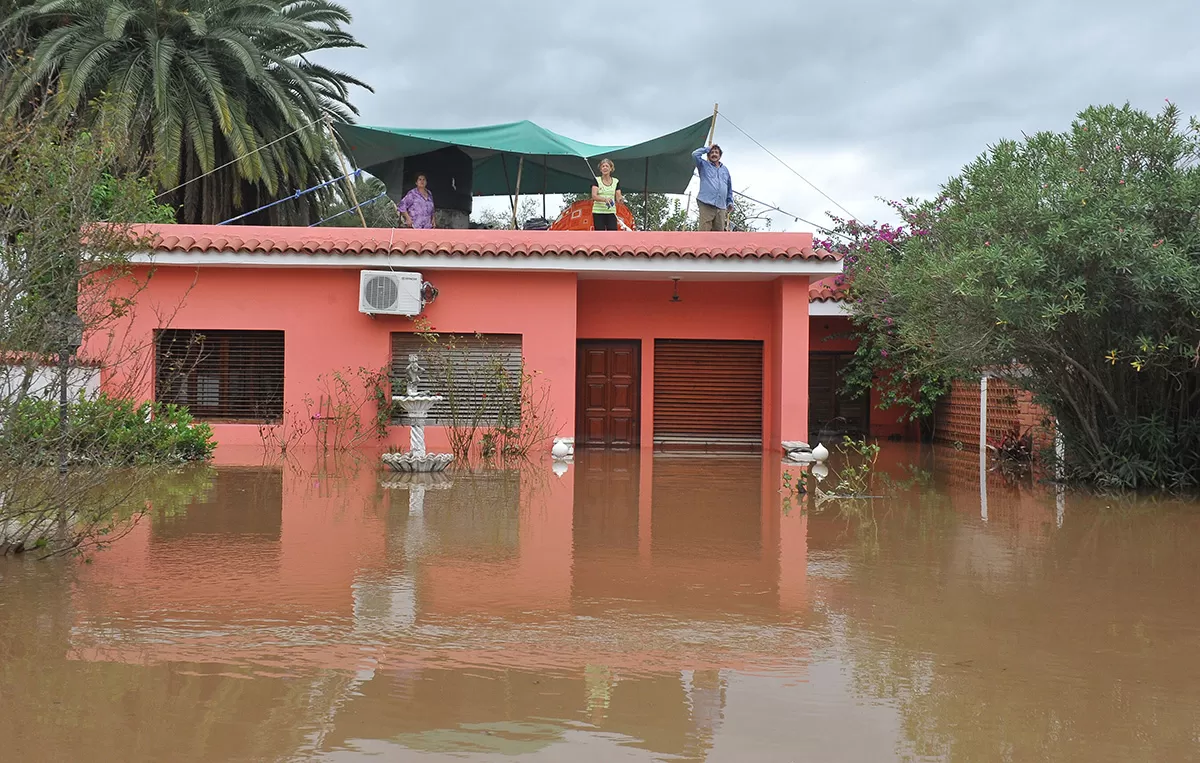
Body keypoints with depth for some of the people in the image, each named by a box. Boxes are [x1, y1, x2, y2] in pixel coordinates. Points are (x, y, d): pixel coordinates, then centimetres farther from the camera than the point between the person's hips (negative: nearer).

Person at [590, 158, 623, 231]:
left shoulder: (616, 181, 7)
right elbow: (594, 196, -12)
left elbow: (618, 199, 3)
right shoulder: (597, 180, 1)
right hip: (598, 212, -2)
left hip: (611, 213, 2)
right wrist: (605, 199, -31)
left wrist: (621, 200, -21)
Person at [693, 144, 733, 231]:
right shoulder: (704, 165, 15)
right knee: (705, 230, -15)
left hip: (721, 207, 4)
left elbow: (729, 187, 27)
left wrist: (730, 202, 18)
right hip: (706, 204, -4)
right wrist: (708, 149, 11)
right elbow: (695, 154, -1)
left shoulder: (725, 169, 25)